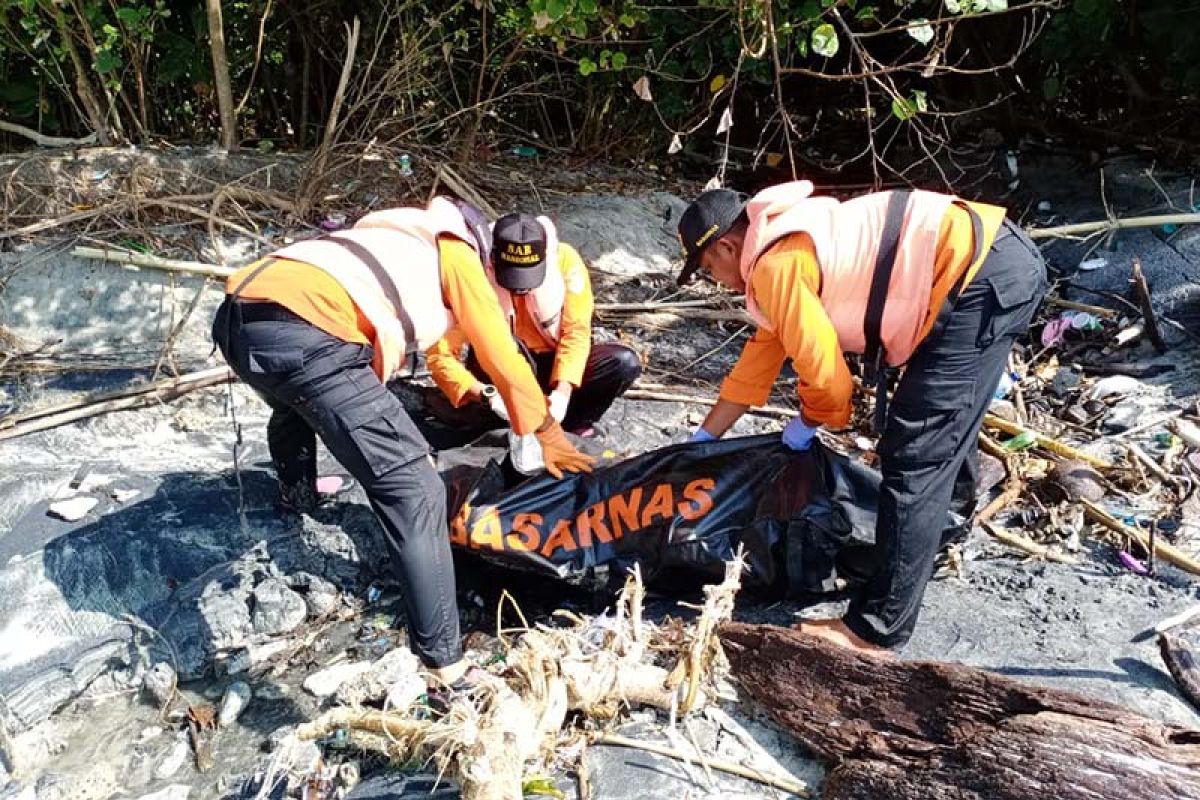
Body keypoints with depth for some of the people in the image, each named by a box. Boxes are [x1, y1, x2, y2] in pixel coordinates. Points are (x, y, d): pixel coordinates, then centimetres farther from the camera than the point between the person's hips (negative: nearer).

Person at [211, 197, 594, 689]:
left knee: (295, 404, 42)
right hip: (304, 334, -9)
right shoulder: (456, 255, 19)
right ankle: (447, 669, -7)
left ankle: (297, 495, 70)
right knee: (413, 493, -6)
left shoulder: (389, 241, 38)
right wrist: (547, 434, 31)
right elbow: (502, 357, 19)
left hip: (237, 316, 9)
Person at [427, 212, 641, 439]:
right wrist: (486, 394, -41)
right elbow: (440, 354, -27)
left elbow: (576, 332, -17)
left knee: (625, 363, -22)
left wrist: (562, 391, -31)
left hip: (556, 365, 2)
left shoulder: (565, 259, -21)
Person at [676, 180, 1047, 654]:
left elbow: (826, 376, -11)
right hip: (1001, 260, 11)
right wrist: (704, 438, 31)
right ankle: (949, 521, 58)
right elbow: (761, 356, 25)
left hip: (986, 277, -11)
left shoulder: (776, 265, -13)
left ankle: (874, 631, -2)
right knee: (945, 421, 32)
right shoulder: (787, 241, 18)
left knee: (913, 459, -10)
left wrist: (807, 424, 12)